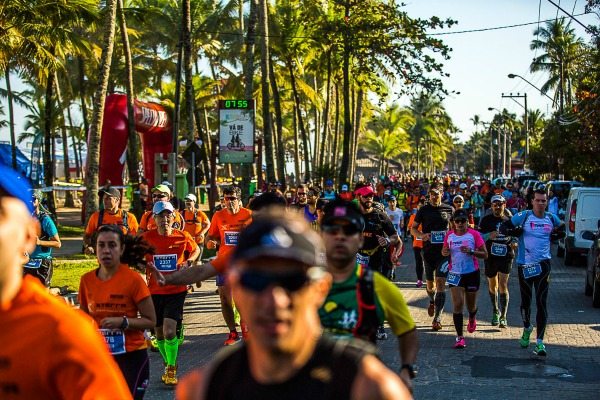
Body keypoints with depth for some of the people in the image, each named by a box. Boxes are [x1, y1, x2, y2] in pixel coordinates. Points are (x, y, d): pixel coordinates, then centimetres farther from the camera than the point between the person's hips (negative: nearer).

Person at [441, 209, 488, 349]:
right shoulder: (449, 235, 1)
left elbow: (485, 254, -8)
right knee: (457, 304, -11)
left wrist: (471, 251, -25)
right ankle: (459, 337, -7)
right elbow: (444, 250, 15)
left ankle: (472, 319, 51)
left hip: (472, 273, -1)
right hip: (455, 273, 1)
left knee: (471, 305, 14)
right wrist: (444, 252, -9)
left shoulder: (474, 234, -8)